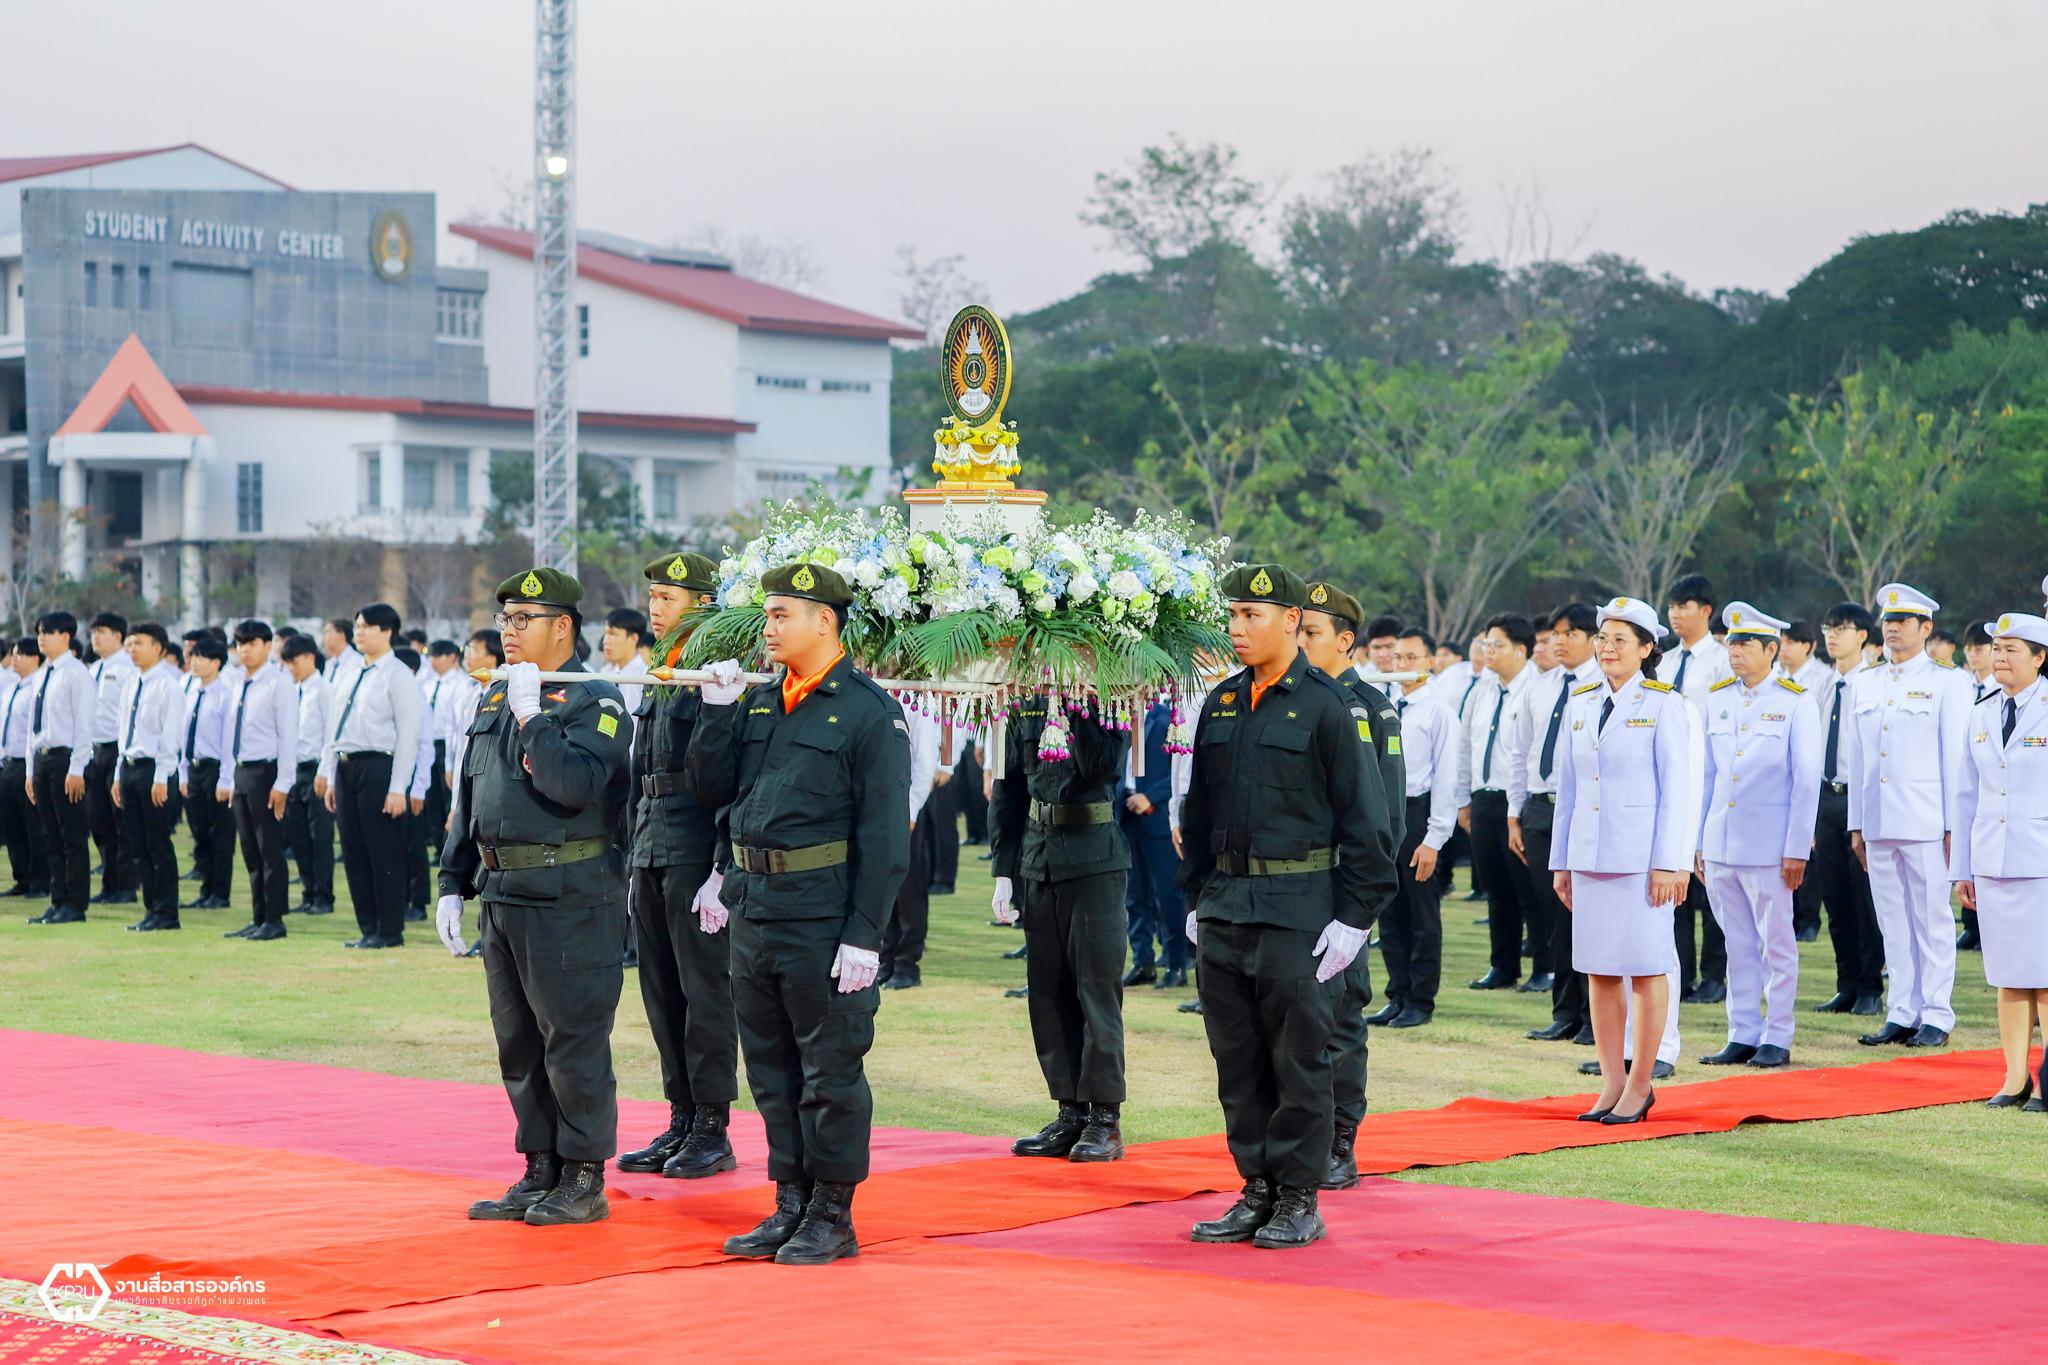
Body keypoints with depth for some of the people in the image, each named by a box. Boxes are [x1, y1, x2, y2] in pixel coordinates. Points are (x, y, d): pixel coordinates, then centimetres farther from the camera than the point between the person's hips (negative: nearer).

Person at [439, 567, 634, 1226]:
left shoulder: (595, 701, -8)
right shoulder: (495, 697, 16)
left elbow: (574, 785, -25)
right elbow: (468, 799, 20)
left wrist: (532, 715, -21)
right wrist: (453, 885, 16)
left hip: (568, 899, -8)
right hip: (502, 894, 8)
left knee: (573, 1041, -4)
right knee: (518, 1043, 12)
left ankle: (584, 1181, 4)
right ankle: (540, 1173, 21)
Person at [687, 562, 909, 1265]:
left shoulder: (869, 711, -8)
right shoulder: (757, 703, 13)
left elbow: (885, 834, -12)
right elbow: (710, 789, 12)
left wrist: (865, 935, -17)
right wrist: (717, 711, 0)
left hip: (824, 917, -7)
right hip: (754, 909, 7)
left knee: (830, 1071, 0)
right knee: (771, 1068, 12)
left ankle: (833, 1216, 8)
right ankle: (791, 1206, 21)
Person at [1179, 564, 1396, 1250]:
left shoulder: (1328, 706, -6)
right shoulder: (1221, 704, 12)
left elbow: (1365, 819, -7)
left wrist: (1354, 917, -10)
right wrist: (1197, 897, 14)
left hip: (1298, 912, -6)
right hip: (1224, 909, 6)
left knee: (1298, 1059, -1)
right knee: (1238, 1060, 8)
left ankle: (1299, 1200, 6)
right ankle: (1257, 1191, 16)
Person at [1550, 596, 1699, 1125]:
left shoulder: (1664, 705, -4)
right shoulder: (1582, 703, 12)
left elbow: (1676, 788, -7)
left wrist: (1668, 863, -13)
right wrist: (1562, 861, 13)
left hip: (1641, 857, -5)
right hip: (1590, 856, 5)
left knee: (1646, 967, 0)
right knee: (1599, 970, 7)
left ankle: (1640, 1084, 7)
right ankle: (1612, 1082, 14)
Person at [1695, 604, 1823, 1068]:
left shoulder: (1794, 703, -4)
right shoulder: (1718, 699, 10)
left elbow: (1807, 781, -5)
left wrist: (1797, 850, -9)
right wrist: (1698, 841, 12)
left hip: (1768, 848, -5)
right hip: (1720, 847, 5)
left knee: (1776, 944, 2)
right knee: (1738, 945, 9)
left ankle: (1777, 1039, 8)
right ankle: (1743, 1036, 14)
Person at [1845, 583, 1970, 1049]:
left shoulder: (1946, 682, 0)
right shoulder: (1864, 684, 15)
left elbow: (1956, 756, -3)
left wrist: (1954, 825, -8)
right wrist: (1856, 824, 13)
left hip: (1926, 822, -5)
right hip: (1878, 824, 5)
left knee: (1932, 919, -2)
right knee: (1893, 922, 7)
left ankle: (1936, 1017, 3)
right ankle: (1902, 1015, 11)